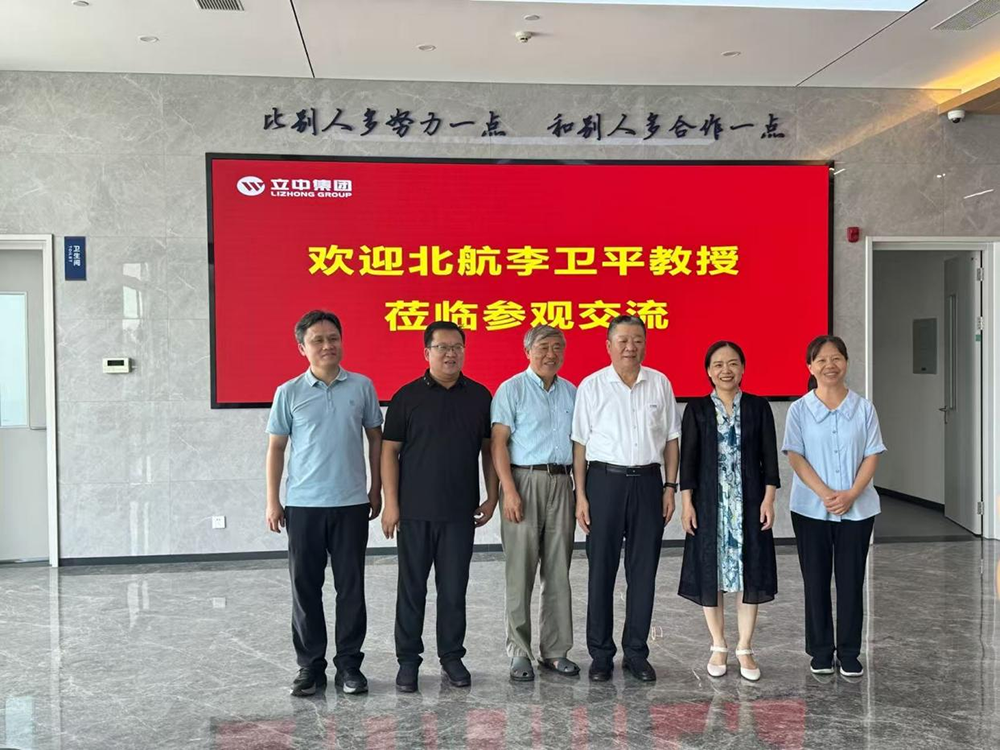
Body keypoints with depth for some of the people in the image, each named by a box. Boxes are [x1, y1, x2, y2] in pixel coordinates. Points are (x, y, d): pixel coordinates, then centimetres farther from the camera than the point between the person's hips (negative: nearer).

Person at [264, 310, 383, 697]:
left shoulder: (362, 387, 3)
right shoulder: (288, 393, 0)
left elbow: (375, 438, 10)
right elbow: (276, 448, 5)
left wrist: (376, 488, 9)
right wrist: (272, 501, 1)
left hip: (351, 504, 1)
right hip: (303, 505, 0)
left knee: (351, 586, 6)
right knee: (305, 587, 6)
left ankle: (349, 663, 17)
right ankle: (310, 664, 18)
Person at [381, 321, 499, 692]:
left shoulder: (479, 396, 6)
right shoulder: (407, 396, -2)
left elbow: (489, 449, 11)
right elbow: (389, 450, -2)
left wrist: (492, 497, 5)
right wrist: (391, 503, -7)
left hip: (460, 511, 2)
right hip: (415, 511, -2)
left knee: (454, 589, 9)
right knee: (411, 588, 6)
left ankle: (452, 656, 22)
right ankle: (408, 660, 17)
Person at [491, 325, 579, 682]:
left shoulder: (571, 392, 14)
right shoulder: (511, 389, -1)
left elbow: (578, 443, 16)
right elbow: (499, 442, -7)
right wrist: (509, 490, -15)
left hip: (561, 484, 5)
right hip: (524, 481, -5)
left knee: (559, 572, 8)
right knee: (520, 573, -1)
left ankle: (555, 650, 17)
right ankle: (519, 653, 8)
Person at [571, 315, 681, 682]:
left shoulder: (660, 384, 6)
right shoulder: (591, 386, -1)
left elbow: (670, 439, 11)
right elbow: (580, 443, -1)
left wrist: (670, 486, 5)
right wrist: (580, 494, -5)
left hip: (648, 481, 2)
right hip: (605, 480, -2)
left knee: (643, 571, 6)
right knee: (601, 570, 3)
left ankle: (636, 652, 18)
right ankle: (600, 654, 14)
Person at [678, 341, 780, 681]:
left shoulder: (758, 407, 3)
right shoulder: (697, 409, 2)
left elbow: (769, 456, 2)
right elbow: (687, 458, 0)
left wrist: (768, 499, -5)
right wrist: (687, 502, -6)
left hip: (749, 502, 0)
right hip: (709, 502, 0)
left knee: (749, 573, 4)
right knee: (710, 573, 5)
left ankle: (745, 649, 17)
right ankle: (718, 647, 20)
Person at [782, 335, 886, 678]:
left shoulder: (863, 408, 2)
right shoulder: (800, 409, -1)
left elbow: (871, 456, -1)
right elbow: (795, 457, -6)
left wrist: (851, 494, -15)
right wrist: (826, 494, -17)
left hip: (857, 508, 1)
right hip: (810, 508, 0)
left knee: (851, 580, 6)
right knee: (816, 580, 6)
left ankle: (849, 653, 18)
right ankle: (821, 651, 18)